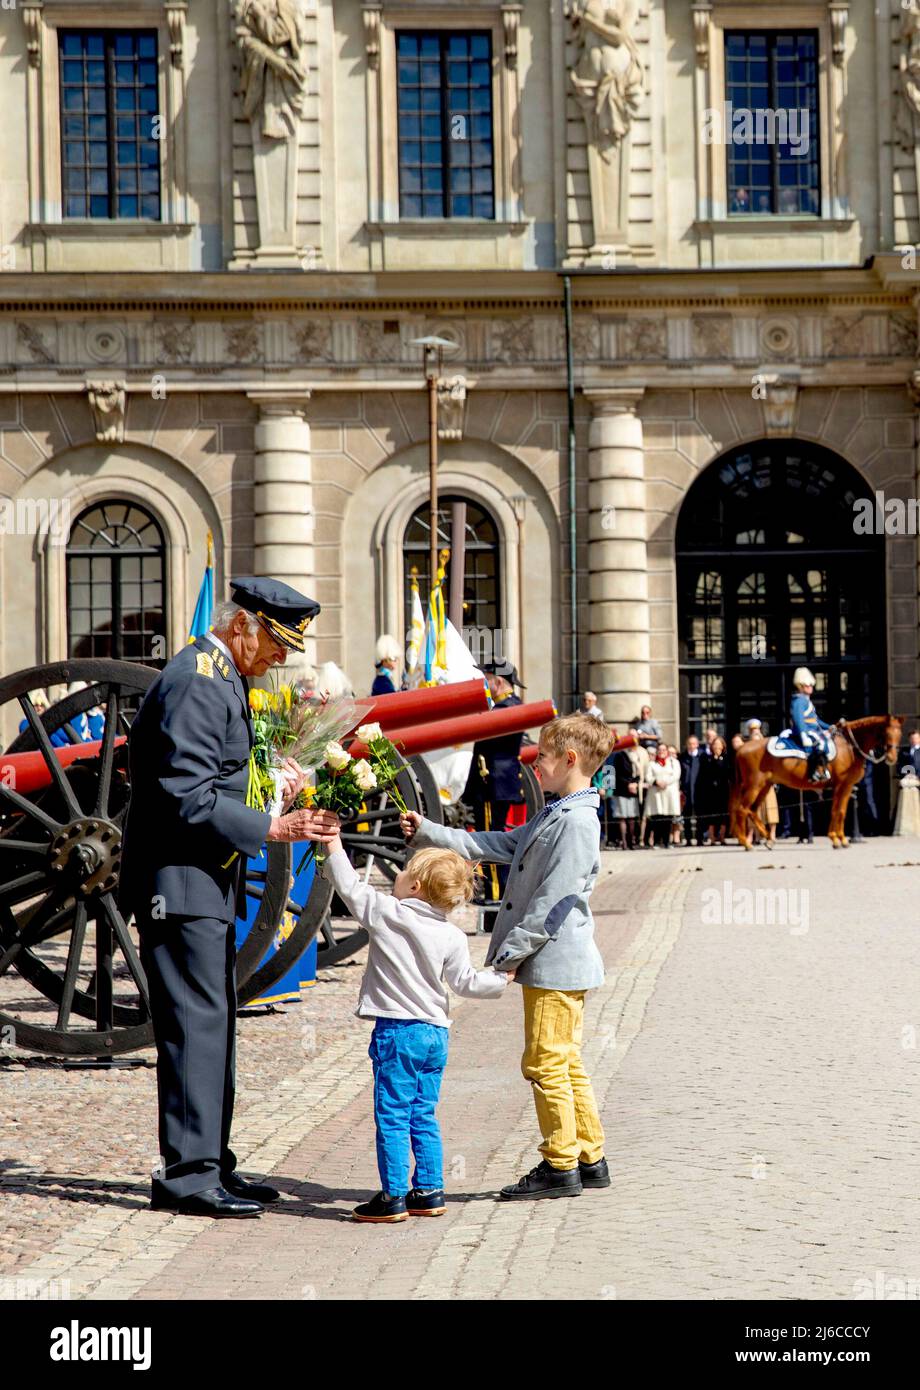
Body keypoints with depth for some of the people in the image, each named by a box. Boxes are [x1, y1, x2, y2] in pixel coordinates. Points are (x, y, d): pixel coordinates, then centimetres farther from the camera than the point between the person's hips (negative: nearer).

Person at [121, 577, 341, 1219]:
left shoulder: (223, 678, 16)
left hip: (206, 883, 11)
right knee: (196, 1021, -8)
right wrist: (273, 827, -24)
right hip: (181, 882, -11)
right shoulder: (197, 682, -17)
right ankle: (188, 1175, -3)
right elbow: (187, 798, -23)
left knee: (213, 1022, 13)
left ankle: (210, 1164, 21)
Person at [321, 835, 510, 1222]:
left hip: (396, 1031, -6)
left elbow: (349, 885, -1)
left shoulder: (386, 913, -9)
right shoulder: (451, 936, 2)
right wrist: (500, 979, 24)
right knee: (423, 1117, 15)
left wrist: (334, 843, 10)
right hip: (435, 1032, 6)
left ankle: (394, 1197, 0)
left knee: (392, 1117, -1)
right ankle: (429, 1193, 17)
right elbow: (465, 982, 7)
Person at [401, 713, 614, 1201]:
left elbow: (552, 901, -21)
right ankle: (589, 1158, 21)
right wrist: (426, 833, 17)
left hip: (556, 964, -10)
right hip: (555, 964, 10)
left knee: (546, 1063, -4)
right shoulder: (556, 815, 15)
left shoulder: (576, 821, -18)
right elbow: (496, 845, 18)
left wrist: (510, 954, -18)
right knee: (565, 1063, 14)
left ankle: (560, 1165, 3)